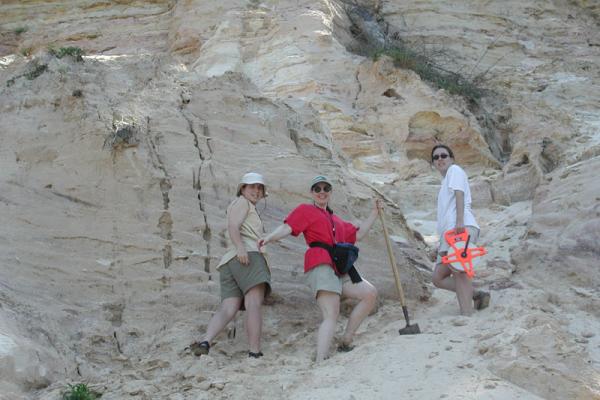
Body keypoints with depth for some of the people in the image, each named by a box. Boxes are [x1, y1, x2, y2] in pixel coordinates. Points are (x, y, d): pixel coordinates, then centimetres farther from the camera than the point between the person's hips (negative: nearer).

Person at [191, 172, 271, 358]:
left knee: (227, 310, -8)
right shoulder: (242, 202, 11)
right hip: (249, 255, -9)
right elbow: (233, 226, -6)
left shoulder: (248, 209, 38)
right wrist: (240, 248, -21)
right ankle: (255, 353, -28)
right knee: (254, 304, -18)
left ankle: (205, 341, -30)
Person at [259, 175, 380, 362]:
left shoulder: (335, 220, 31)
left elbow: (358, 234, 34)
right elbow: (287, 227, -6)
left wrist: (374, 212, 34)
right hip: (320, 265, -8)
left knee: (370, 294, -2)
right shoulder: (305, 210, 10)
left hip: (339, 269, 8)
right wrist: (269, 237, -26)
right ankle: (320, 362, -29)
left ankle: (346, 342, 3)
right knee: (331, 315, -19)